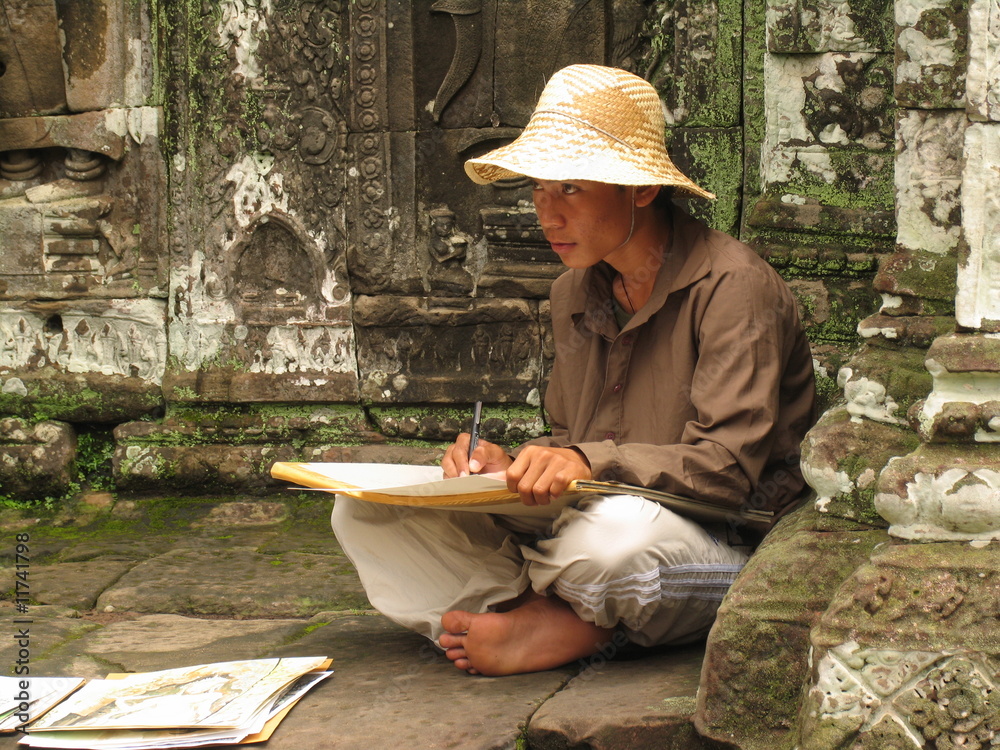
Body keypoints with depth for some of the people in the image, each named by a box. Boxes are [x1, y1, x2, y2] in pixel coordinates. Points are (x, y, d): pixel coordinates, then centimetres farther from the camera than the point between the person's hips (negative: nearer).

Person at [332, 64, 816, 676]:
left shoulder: (735, 287, -11)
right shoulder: (577, 294, 13)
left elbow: (726, 467, -18)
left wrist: (590, 463, -31)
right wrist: (509, 467, -4)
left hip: (729, 549, -7)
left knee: (616, 533, -44)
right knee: (367, 513, -8)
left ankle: (541, 617, -11)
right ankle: (567, 627, -24)